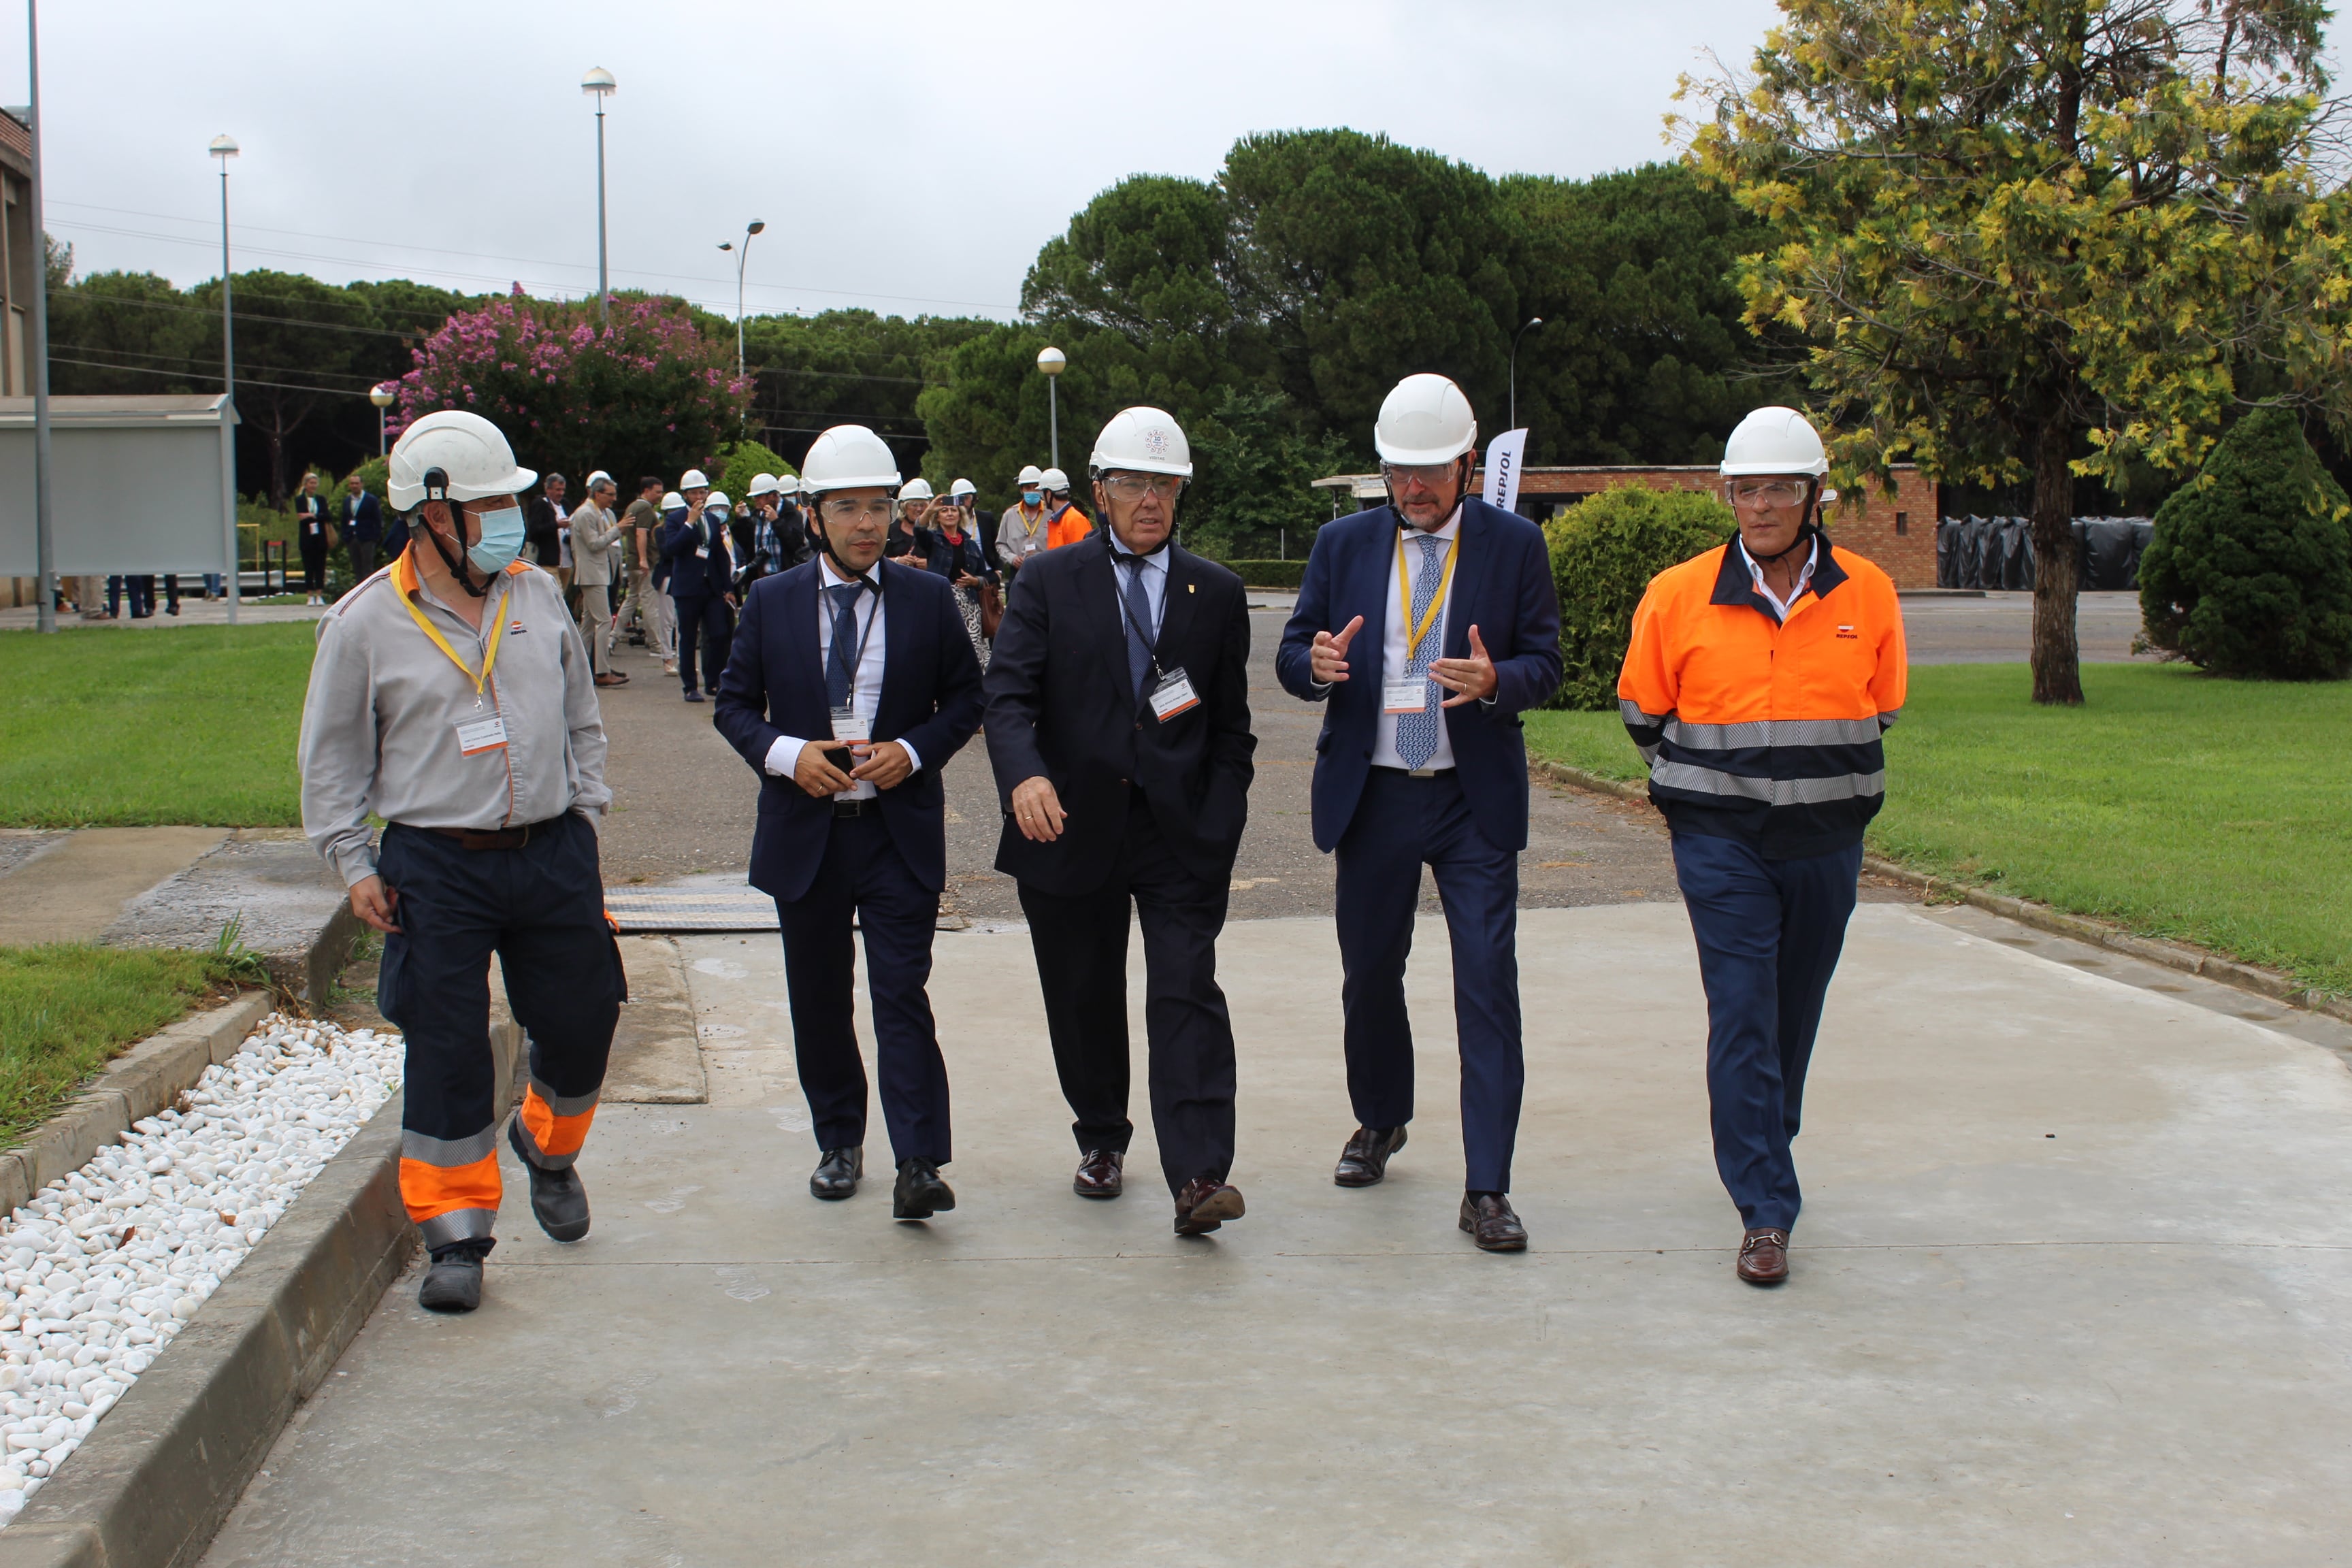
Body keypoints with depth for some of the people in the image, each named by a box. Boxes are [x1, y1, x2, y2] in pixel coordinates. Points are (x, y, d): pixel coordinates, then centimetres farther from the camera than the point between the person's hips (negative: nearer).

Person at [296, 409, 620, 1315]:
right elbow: (332, 756, 3)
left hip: (553, 854, 3)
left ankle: (548, 1144, 40)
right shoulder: (367, 623, -4)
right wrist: (354, 864, -2)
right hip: (436, 866, -3)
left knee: (580, 1027, 8)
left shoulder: (538, 598, 6)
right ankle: (455, 1236, 12)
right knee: (446, 1054, -1)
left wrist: (583, 816, 10)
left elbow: (581, 719, 17)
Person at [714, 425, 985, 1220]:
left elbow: (966, 698, 7)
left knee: (903, 996, -8)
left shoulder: (928, 597, 1)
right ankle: (839, 1144, 26)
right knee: (819, 1000, 11)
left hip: (902, 829, -2)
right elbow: (734, 704, 7)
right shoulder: (772, 601, 3)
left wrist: (914, 750, -11)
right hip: (806, 828, 2)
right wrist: (785, 753, -12)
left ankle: (919, 1166, -10)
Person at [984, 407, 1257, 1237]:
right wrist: (1025, 774, -27)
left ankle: (1199, 1177, -16)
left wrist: (1220, 826, -1)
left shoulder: (1216, 592, 9)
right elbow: (1007, 694, -7)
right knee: (1083, 998, 11)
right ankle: (1101, 1142, 32)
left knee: (1187, 995, -10)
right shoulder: (1049, 582, 4)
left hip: (1180, 831, 0)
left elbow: (1231, 725, 10)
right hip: (1071, 827, 1)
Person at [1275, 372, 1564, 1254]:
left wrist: (1496, 680, -24)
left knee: (1488, 982, -7)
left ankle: (1486, 1187, -3)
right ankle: (1379, 1121, 40)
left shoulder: (1514, 545, 0)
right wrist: (1316, 664, -19)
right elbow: (1291, 656, 5)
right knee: (1369, 973, 14)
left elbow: (1545, 666, -1)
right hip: (1371, 797, 2)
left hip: (1475, 800, -2)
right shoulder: (1342, 545, 5)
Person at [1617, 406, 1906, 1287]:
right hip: (1721, 844, -2)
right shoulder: (1678, 596, -5)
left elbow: (1880, 711, 14)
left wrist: (1826, 785, 12)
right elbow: (1643, 712, 8)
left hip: (1826, 842, 2)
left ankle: (1766, 1151, 35)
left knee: (1796, 1009, 13)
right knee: (1741, 1015, -9)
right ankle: (1765, 1211, -7)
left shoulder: (1867, 595, -1)